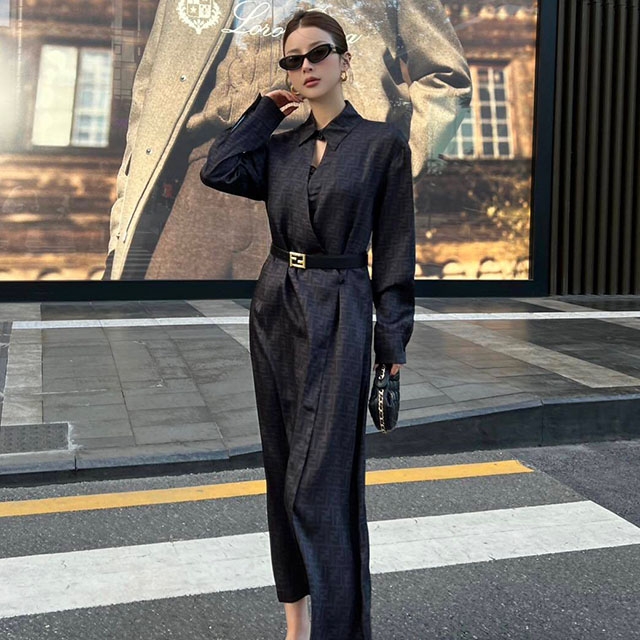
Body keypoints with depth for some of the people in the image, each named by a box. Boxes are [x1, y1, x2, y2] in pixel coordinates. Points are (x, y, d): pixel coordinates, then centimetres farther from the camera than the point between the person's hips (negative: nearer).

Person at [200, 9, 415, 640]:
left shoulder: (382, 143, -4)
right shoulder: (279, 145, 10)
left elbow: (394, 254, -5)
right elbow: (217, 170, -8)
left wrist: (392, 349, -7)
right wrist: (263, 110, 5)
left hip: (339, 316, -5)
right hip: (275, 308, 6)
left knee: (317, 485, -9)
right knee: (285, 470, 13)